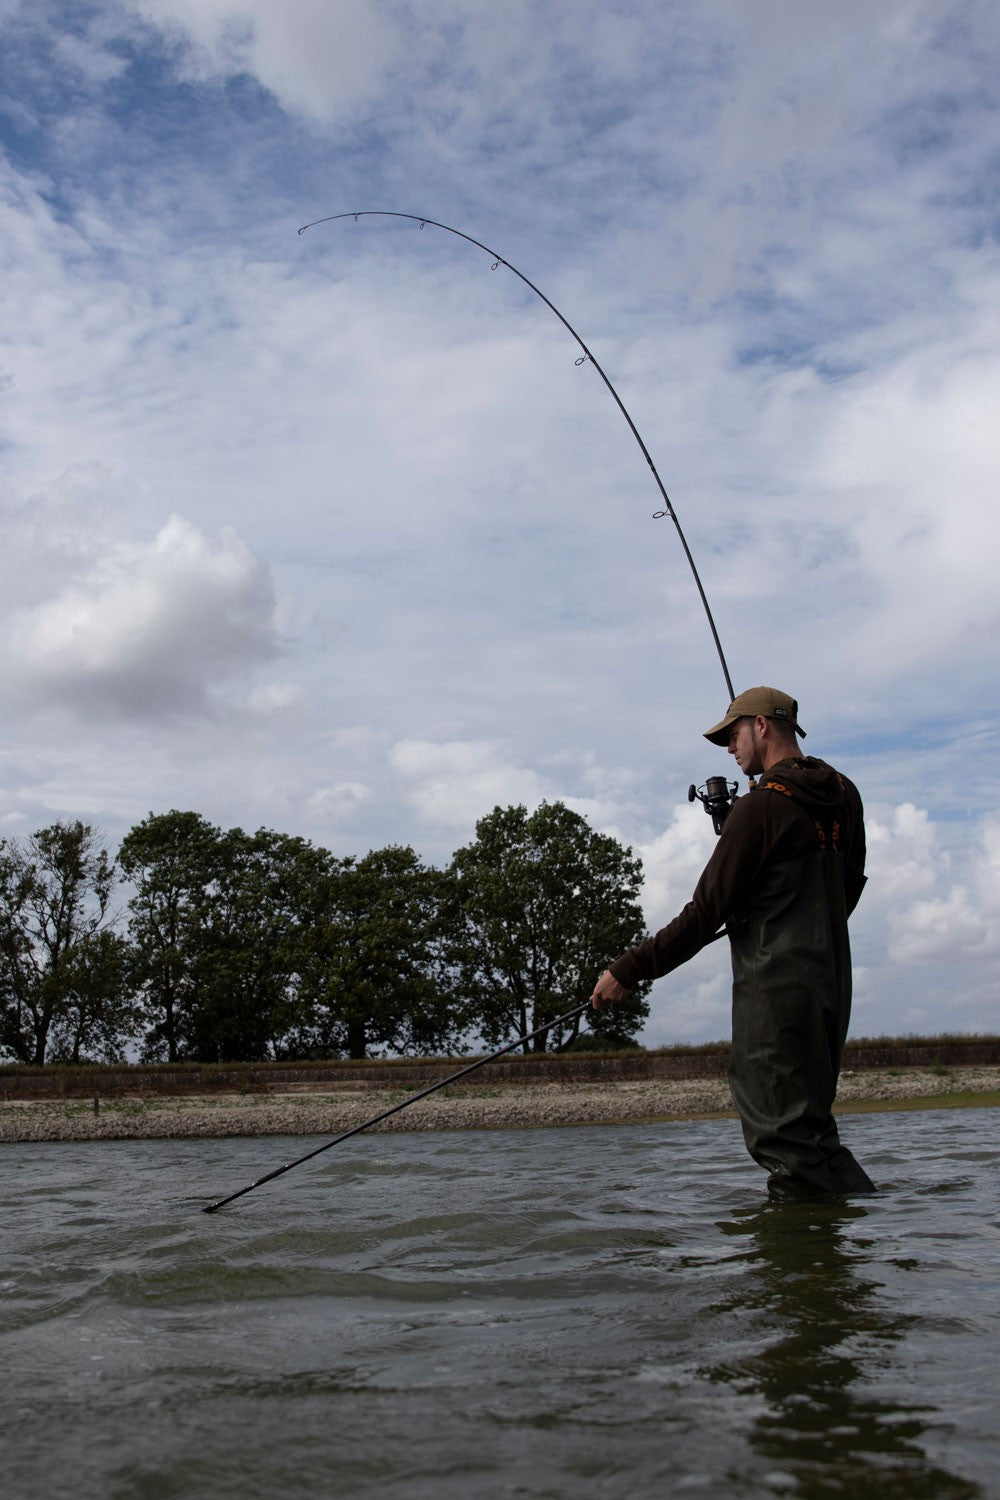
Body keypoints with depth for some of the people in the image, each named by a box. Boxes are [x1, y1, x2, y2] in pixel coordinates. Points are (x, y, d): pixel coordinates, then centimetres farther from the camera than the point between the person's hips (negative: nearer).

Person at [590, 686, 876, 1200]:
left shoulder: (762, 806, -13)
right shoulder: (844, 795, 11)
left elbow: (706, 912, -14)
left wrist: (629, 970, -9)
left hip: (775, 989, -9)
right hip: (830, 981, 9)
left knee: (786, 1137, -5)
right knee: (807, 1128, 17)